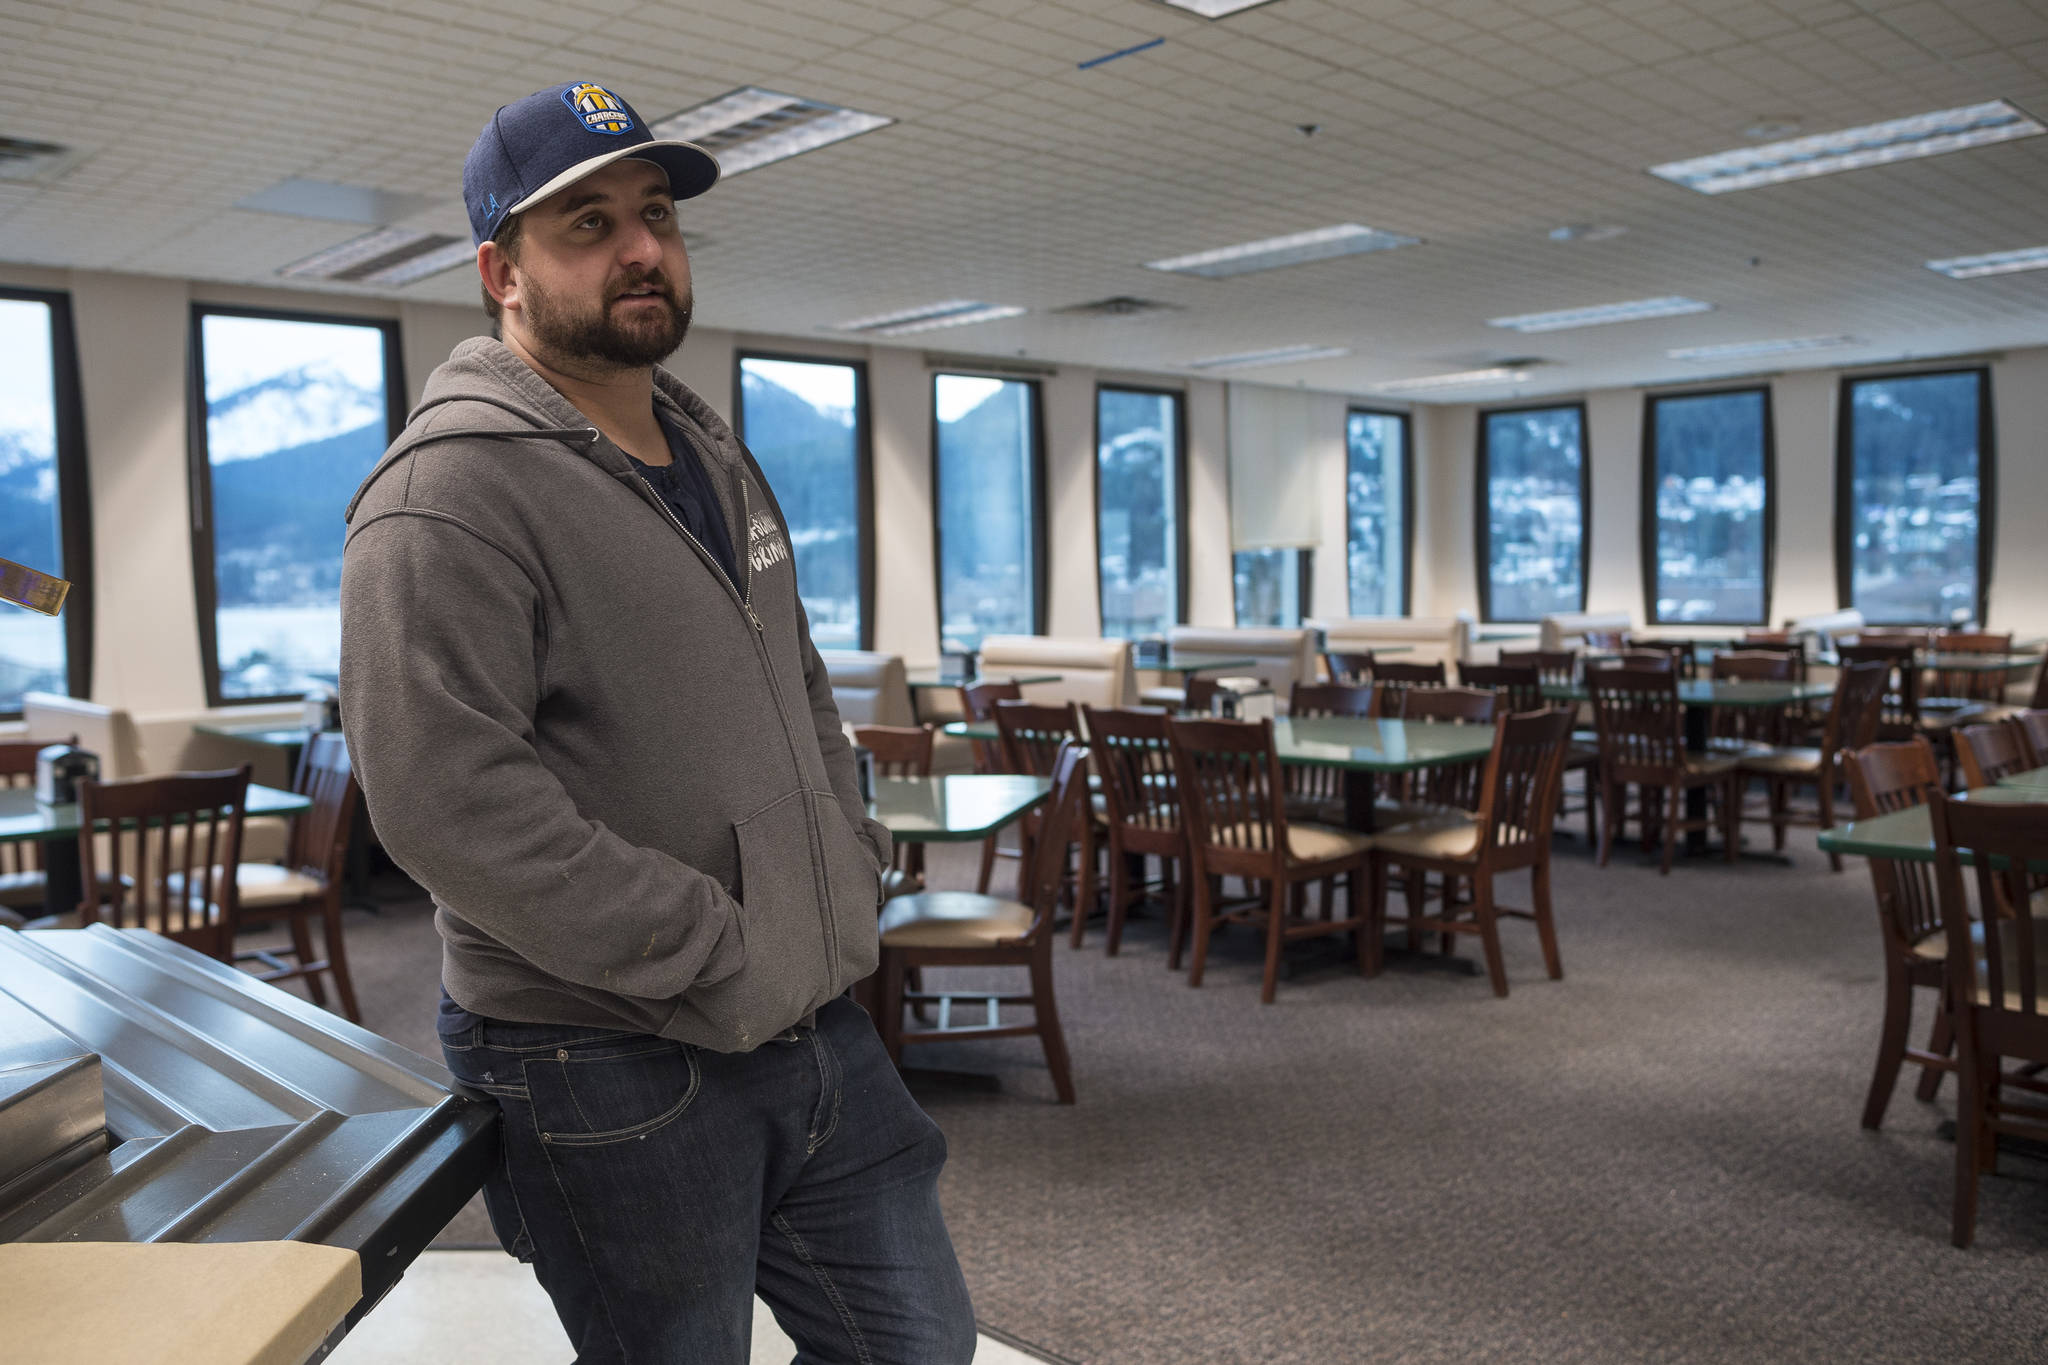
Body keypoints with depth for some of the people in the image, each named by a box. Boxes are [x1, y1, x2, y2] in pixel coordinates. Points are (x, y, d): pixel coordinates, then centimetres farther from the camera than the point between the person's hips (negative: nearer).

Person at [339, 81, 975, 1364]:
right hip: (608, 1067, -8)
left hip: (820, 1022, 8)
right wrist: (713, 958, -20)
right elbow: (446, 801, -24)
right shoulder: (451, 491, -15)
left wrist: (852, 861, 9)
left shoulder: (715, 453, 13)